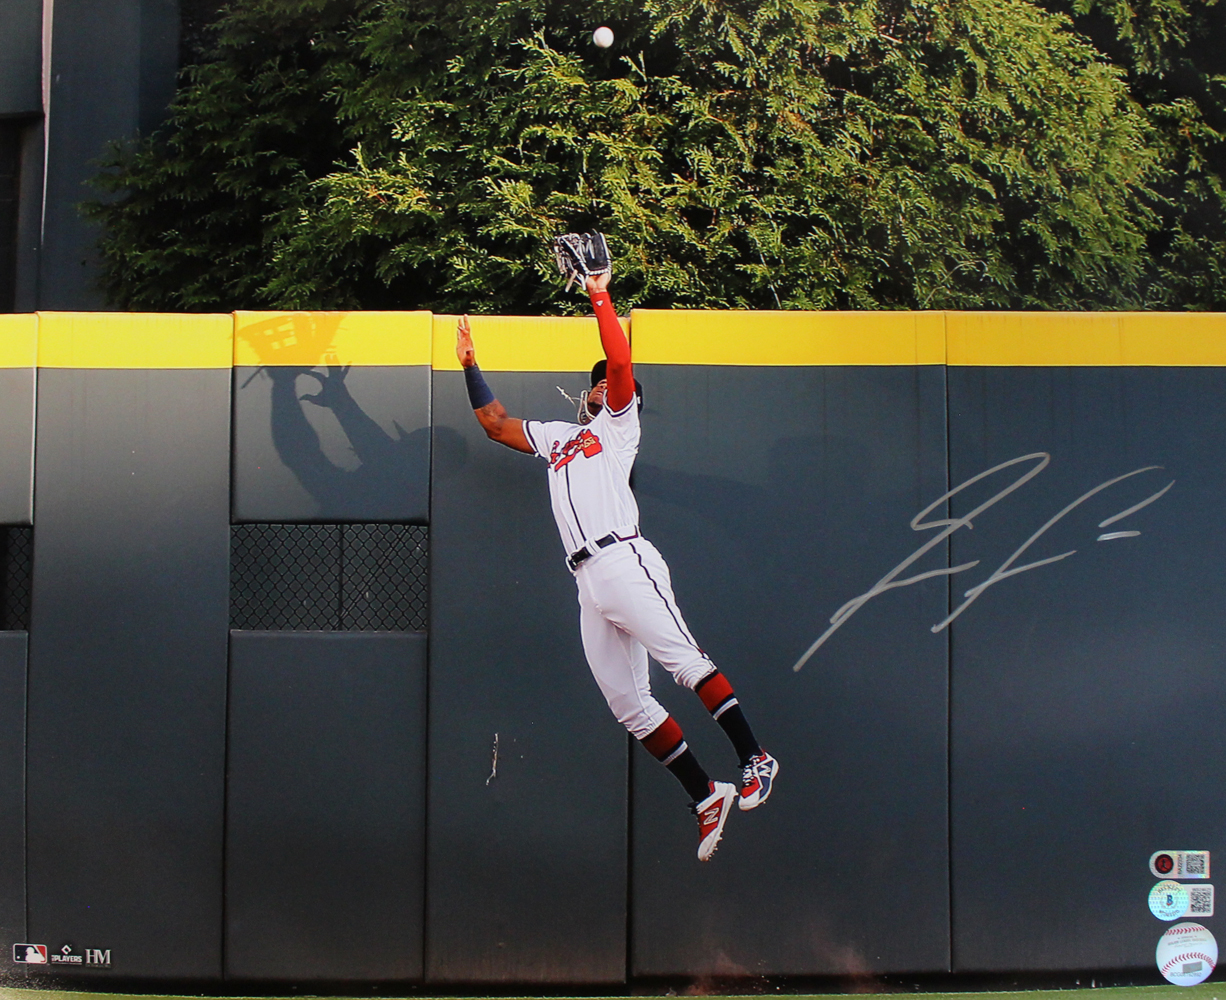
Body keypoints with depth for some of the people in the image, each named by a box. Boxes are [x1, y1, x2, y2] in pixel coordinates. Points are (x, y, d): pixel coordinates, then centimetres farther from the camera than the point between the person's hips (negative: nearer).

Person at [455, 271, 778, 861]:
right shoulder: (558, 436, 32)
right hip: (588, 584, 6)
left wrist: (601, 298, 1)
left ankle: (754, 759, -19)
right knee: (628, 705, 0)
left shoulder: (619, 423, 14)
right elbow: (495, 423, 38)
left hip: (624, 563, -6)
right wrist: (470, 364, 36)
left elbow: (621, 364, -2)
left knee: (685, 662, -20)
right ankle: (707, 799, 3)